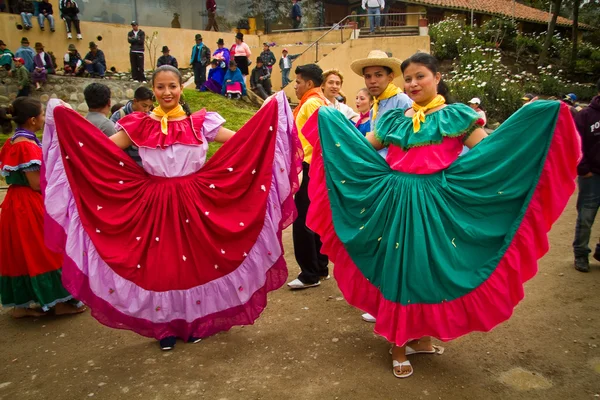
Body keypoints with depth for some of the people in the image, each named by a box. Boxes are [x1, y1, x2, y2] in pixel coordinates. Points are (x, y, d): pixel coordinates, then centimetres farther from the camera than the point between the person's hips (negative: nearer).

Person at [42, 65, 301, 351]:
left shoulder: (199, 122, 0)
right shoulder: (140, 125, 1)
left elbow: (239, 139, -2)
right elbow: (105, 147, -3)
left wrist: (265, 113, -7)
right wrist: (69, 120, -8)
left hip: (193, 201, 0)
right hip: (154, 203, 1)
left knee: (194, 261, 9)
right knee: (160, 263, 7)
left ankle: (195, 321, 30)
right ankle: (166, 326, 26)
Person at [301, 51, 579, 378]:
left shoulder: (456, 116, 2)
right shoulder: (394, 119, 12)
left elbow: (488, 151, -8)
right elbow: (363, 149, 18)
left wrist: (532, 118, -18)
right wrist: (333, 120, 22)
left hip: (435, 204, -2)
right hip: (395, 203, 3)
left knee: (429, 268, 6)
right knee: (396, 269, 5)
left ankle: (420, 336, 28)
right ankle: (399, 344, 19)